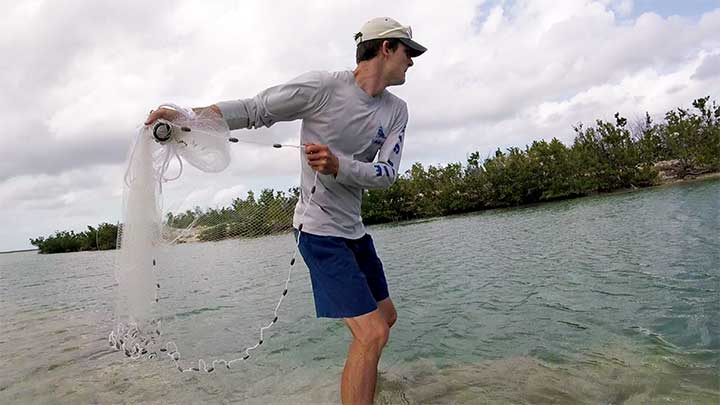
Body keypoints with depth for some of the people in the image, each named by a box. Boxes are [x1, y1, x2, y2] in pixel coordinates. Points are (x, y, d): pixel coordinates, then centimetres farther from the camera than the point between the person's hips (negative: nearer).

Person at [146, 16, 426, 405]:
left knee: (385, 317, 20)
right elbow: (254, 111, -7)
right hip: (319, 228, -8)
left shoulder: (396, 111, 3)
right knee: (372, 334, -15)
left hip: (354, 228, 8)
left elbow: (387, 173, -8)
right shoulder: (321, 86, -15)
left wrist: (337, 166, -27)